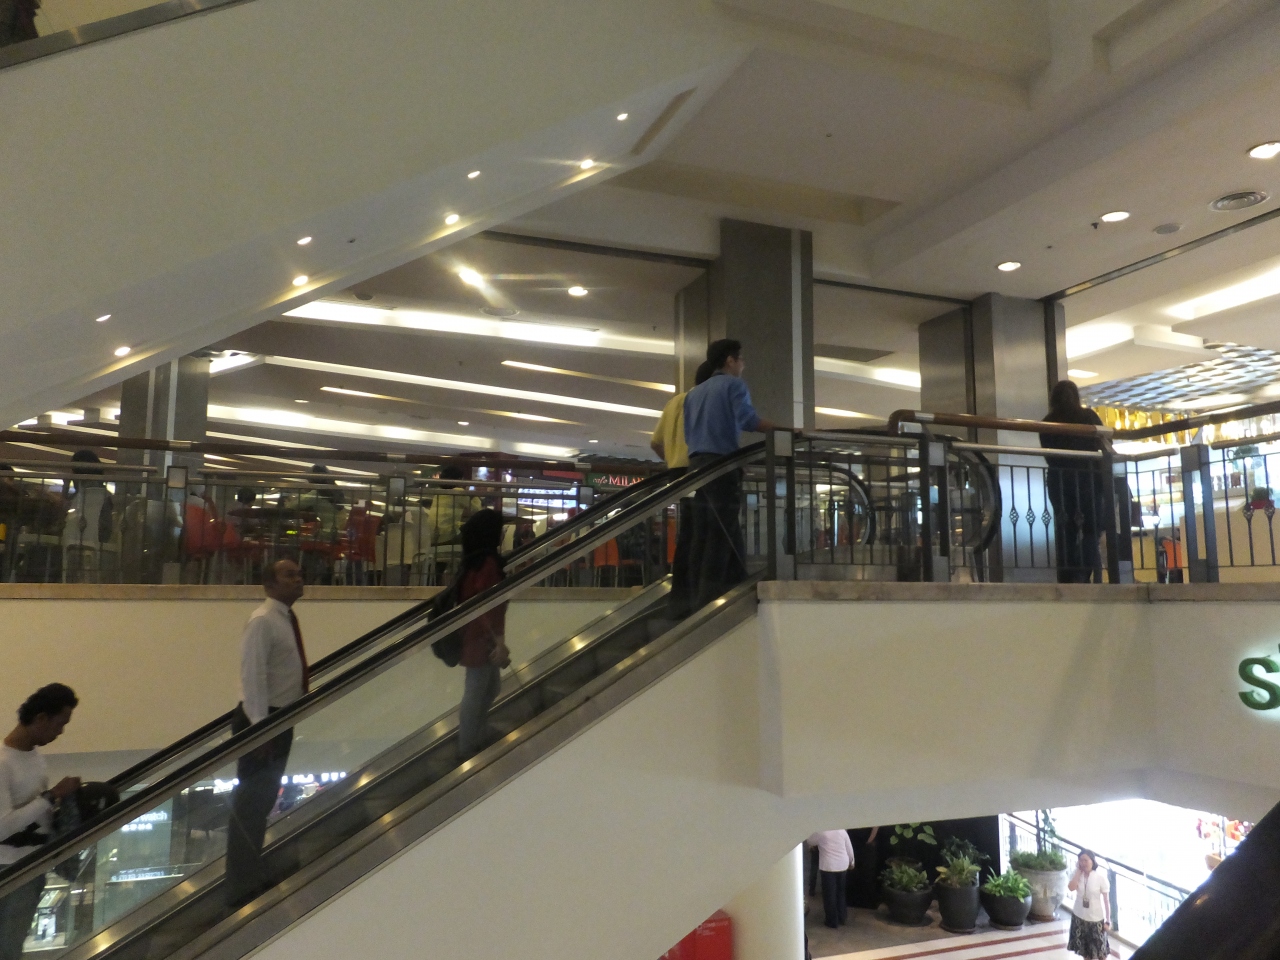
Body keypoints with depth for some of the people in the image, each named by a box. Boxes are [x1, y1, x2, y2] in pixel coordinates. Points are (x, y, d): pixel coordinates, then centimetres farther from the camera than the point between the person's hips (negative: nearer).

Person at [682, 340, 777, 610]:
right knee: (723, 535, -7)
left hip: (696, 464, 7)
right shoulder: (733, 384, 2)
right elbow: (747, 420, -15)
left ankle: (700, 600, 5)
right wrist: (781, 429, -9)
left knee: (702, 536, 6)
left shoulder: (693, 393, 24)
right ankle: (710, 601, -10)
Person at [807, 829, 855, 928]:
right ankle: (842, 918, 28)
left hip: (828, 866, -4)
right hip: (842, 865, 4)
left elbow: (810, 842, 7)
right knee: (841, 892, 20)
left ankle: (832, 921, 12)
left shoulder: (820, 832, -9)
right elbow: (849, 848, 6)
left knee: (829, 894, 6)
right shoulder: (842, 830, 1)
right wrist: (851, 862, 20)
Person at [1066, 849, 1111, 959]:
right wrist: (1078, 871, -19)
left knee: (1100, 949, 8)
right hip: (1079, 916, 4)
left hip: (1096, 918, -4)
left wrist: (1108, 921, -8)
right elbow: (1071, 887, -24)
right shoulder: (1078, 875, -6)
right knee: (1084, 947, 19)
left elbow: (1106, 900, -9)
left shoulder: (1100, 877, -16)